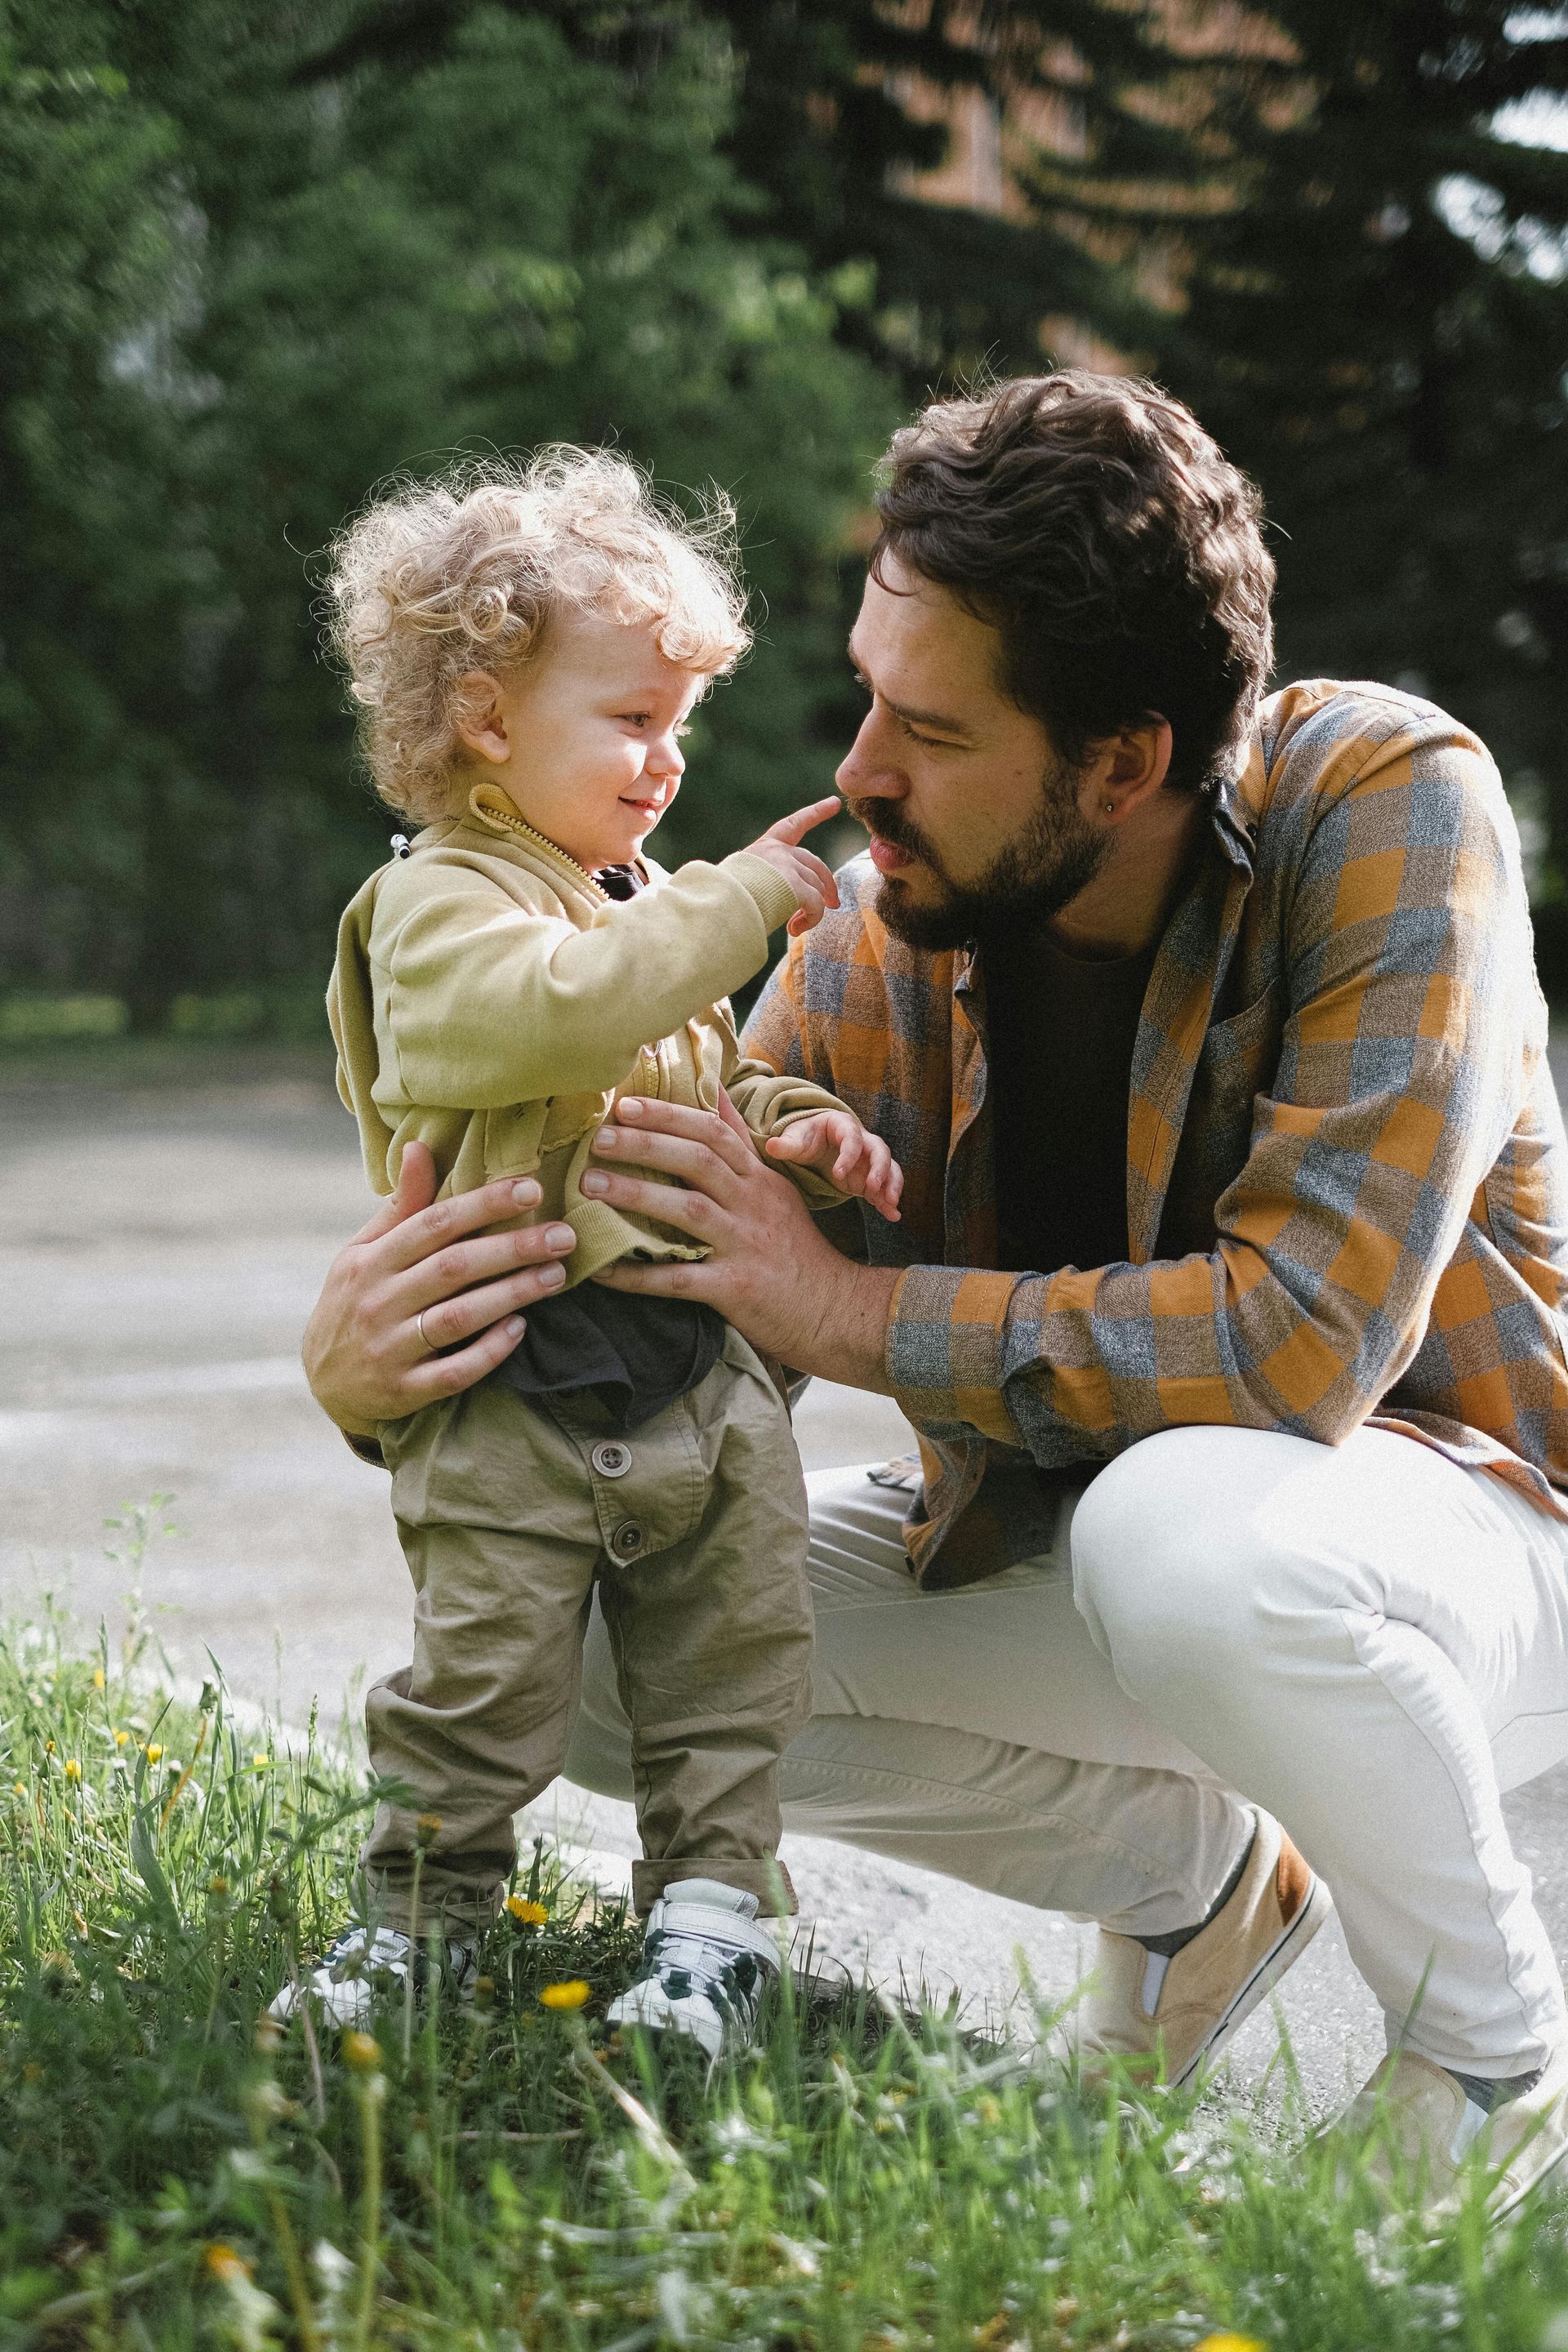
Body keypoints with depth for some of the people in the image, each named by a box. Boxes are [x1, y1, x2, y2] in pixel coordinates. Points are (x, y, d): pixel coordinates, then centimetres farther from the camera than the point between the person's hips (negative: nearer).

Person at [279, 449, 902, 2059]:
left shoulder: (646, 905, 18)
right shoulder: (437, 908, -9)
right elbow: (556, 1014, -28)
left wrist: (794, 1131, 4)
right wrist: (738, 903, -23)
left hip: (700, 1371, 7)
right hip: (514, 1397, -7)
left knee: (730, 1671, 9)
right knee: (479, 1684, 0)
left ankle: (712, 1905, 21)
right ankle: (422, 1913, 18)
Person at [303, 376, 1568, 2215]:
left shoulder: (1384, 807, -24)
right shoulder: (878, 945, -11)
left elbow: (1301, 1337, -32)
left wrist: (857, 1311, -29)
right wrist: (375, 1361, -31)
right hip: (1066, 1531, 6)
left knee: (1183, 1528, -39)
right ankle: (1196, 1876, 11)